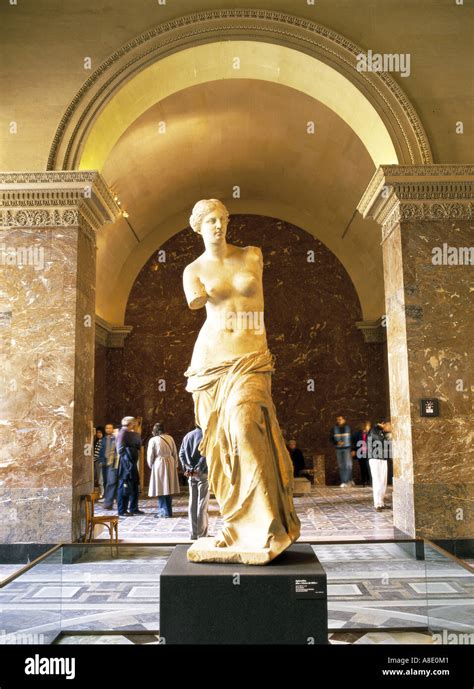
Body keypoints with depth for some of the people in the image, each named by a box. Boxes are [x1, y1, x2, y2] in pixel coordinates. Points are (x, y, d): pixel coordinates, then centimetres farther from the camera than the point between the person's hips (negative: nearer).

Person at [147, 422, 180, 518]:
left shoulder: (153, 440, -8)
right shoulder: (170, 438, 2)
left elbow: (150, 456, -5)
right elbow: (175, 453, 7)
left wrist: (151, 465, 13)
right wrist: (175, 465, 17)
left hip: (159, 464, -4)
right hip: (170, 464, 4)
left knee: (160, 488, 5)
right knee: (169, 487, 13)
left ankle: (164, 511, 7)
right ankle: (168, 511, 20)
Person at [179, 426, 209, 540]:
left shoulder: (187, 436, 10)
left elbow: (181, 454, 3)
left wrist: (187, 469, -4)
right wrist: (197, 470, -15)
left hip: (191, 474, 5)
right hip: (203, 473, -5)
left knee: (192, 503, 9)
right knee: (202, 503, 0)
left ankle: (193, 533, 11)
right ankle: (202, 533, 3)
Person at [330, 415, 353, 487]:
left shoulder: (348, 428, 2)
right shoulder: (334, 429, 4)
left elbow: (352, 438, 4)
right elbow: (332, 439, 6)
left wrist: (353, 449, -1)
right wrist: (337, 443, -15)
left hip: (347, 448, -1)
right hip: (338, 449, 1)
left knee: (348, 465, -7)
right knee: (341, 466, 3)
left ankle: (349, 480, 9)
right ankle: (343, 482, 8)